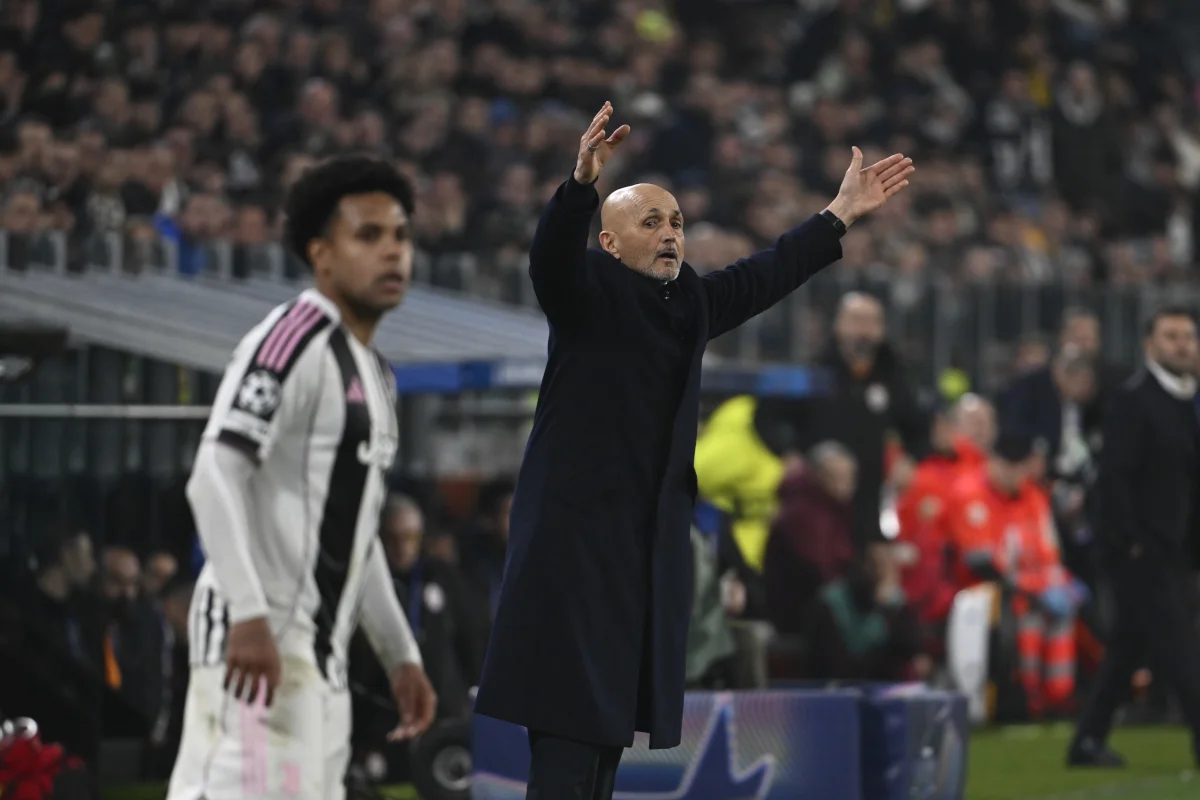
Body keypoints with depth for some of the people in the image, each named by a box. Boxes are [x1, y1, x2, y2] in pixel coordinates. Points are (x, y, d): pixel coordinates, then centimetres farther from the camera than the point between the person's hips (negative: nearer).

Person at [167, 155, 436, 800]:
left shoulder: (376, 377, 22)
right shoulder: (293, 340, -9)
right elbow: (215, 474, -19)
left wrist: (400, 655, 24)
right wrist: (248, 614, -28)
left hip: (319, 653, 10)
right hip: (258, 644, -10)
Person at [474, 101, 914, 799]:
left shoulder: (691, 302, 16)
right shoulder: (589, 288, -4)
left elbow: (764, 276, 25)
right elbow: (553, 253, -23)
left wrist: (842, 214, 24)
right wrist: (584, 183, -41)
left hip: (654, 538, 7)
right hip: (578, 528, -7)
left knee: (615, 717, 6)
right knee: (571, 719, -11)